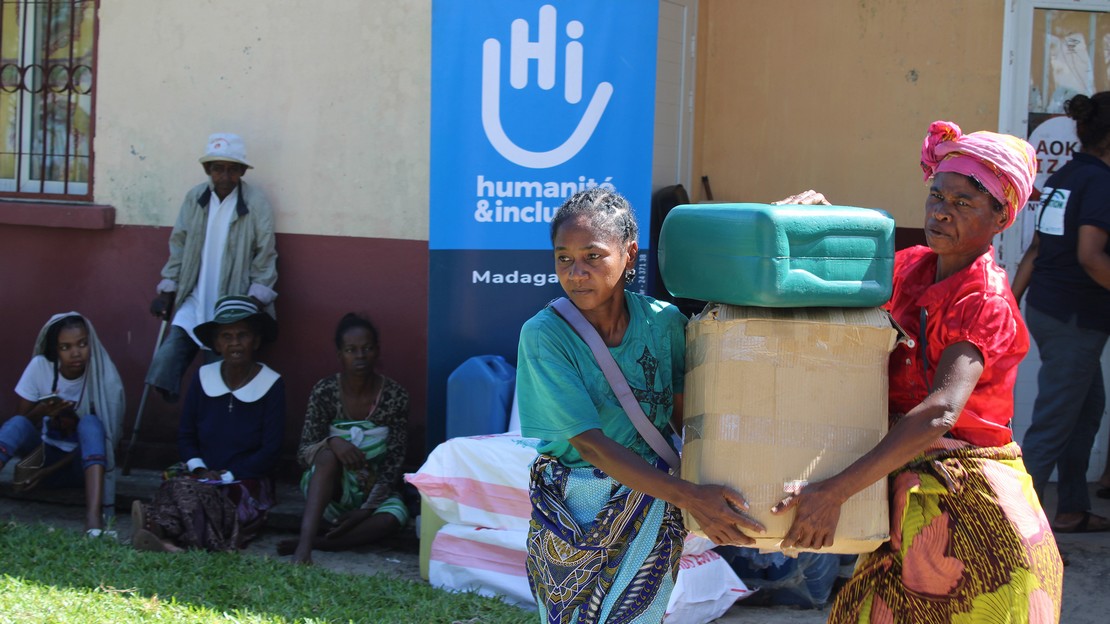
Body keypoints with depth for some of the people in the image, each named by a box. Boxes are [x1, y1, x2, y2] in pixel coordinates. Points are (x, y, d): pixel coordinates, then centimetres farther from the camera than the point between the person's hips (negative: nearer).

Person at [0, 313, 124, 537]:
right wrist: (40, 413, -28)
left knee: (90, 424, -32)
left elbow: (98, 437, -11)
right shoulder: (40, 367, -10)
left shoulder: (104, 378, -14)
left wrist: (50, 470, -20)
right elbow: (21, 421, -3)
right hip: (44, 453, 2)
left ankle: (94, 514, -53)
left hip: (82, 462, -2)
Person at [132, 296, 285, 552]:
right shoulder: (203, 378, 8)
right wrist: (199, 469, -8)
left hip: (247, 483, -3)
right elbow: (186, 436, 11)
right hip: (204, 477, 4)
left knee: (188, 492, -35)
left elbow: (269, 452, -6)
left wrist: (227, 476, -14)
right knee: (174, 482, -33)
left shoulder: (272, 385, -4)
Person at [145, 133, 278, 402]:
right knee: (163, 371, -10)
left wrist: (257, 302, -10)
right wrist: (167, 290, 10)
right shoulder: (194, 198, 3)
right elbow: (178, 245, 11)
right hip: (194, 303, 4)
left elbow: (265, 258, -5)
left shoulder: (256, 204, -9)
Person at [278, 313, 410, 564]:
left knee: (395, 516, -34)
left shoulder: (395, 396, -9)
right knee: (328, 454, -35)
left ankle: (314, 542, -31)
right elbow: (303, 454, -9)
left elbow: (394, 462, -9)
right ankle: (305, 543, -50)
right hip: (329, 489, 0)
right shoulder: (325, 392, -8)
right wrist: (331, 443, -33)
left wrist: (366, 510, -21)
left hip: (375, 491, 0)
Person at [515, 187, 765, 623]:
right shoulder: (544, 334, -16)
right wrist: (689, 496, -27)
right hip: (568, 513, -1)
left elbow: (686, 416, 6)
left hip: (650, 510, 1)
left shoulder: (664, 322, -7)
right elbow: (588, 443, -20)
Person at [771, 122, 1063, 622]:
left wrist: (836, 491, -36)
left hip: (968, 501, -6)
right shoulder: (910, 267, 5)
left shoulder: (986, 302, -17)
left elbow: (940, 413, -30)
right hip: (905, 495, 6)